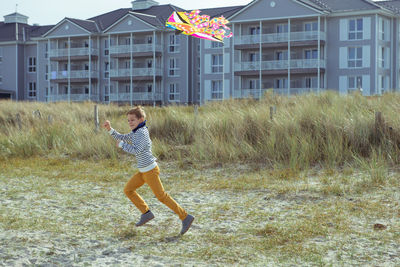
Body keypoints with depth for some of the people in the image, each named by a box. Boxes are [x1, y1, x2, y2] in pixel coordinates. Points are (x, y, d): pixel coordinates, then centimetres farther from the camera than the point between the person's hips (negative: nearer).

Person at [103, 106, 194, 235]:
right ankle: (146, 212, 15)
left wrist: (122, 145, -16)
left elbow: (136, 151, -27)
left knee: (161, 196, -6)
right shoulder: (136, 133, 14)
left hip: (150, 170, -10)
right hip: (144, 171, 10)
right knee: (128, 190, 10)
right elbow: (122, 138, 20)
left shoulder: (141, 132, -17)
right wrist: (110, 129, 8)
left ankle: (185, 217, -1)